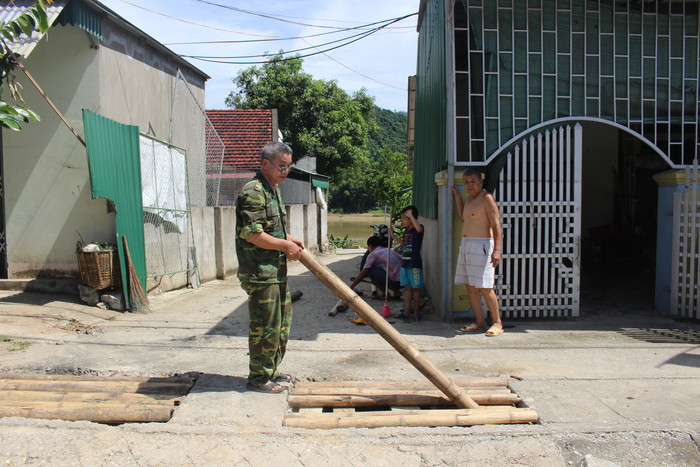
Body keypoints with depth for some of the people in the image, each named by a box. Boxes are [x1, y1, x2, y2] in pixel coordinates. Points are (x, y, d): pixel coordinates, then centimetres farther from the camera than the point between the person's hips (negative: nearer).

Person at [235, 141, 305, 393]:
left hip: (277, 271, 11)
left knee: (282, 323, 18)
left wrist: (291, 239, 12)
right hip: (260, 271, -10)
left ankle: (271, 370, 31)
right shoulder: (253, 192, -15)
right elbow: (252, 234, -23)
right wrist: (285, 245, -15)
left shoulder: (273, 190, 17)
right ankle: (259, 377, 12)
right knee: (265, 326, -2)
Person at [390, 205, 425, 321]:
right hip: (404, 263, 8)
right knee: (407, 287, 11)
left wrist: (411, 216, -31)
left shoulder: (418, 228, -11)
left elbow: (419, 229, -38)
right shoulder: (406, 230, 13)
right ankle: (407, 312, 17)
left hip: (414, 264, -8)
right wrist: (393, 236, 20)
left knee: (415, 288, 3)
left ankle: (416, 312, 14)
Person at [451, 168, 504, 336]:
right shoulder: (470, 199, 17)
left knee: (484, 288, -9)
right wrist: (456, 195, 27)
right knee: (470, 287, 9)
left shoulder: (487, 198, -9)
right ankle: (479, 321, 16)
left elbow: (496, 225, -14)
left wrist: (497, 250, -22)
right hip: (465, 245, 9)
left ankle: (497, 322, 4)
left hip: (481, 246, -9)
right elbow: (463, 217, 30)